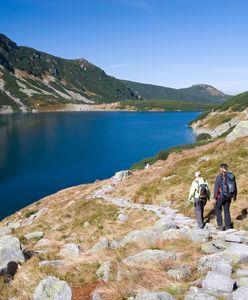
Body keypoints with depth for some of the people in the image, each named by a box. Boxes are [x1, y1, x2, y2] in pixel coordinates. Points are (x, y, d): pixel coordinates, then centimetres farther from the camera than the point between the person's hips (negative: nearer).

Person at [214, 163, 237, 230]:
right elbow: (235, 186, 8)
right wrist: (235, 195, 20)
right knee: (226, 210, 17)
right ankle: (228, 226, 19)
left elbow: (216, 188, -15)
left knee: (218, 209, 16)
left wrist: (215, 197, -7)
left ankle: (220, 225, 12)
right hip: (229, 196, 5)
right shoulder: (232, 176, 0)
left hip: (221, 196, -4)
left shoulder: (219, 177, -16)